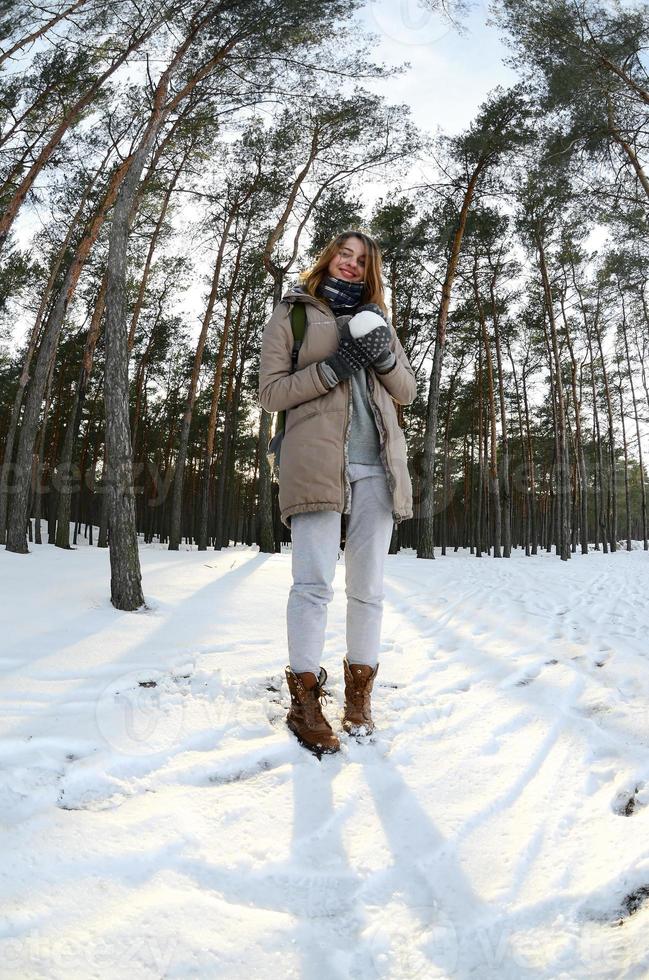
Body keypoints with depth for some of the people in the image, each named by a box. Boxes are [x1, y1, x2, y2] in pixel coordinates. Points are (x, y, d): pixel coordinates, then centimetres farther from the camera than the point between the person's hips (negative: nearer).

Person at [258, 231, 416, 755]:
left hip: (376, 465, 4)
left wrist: (384, 356, -2)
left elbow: (408, 391, 19)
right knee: (314, 582, -10)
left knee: (368, 585, 5)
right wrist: (332, 369, -11)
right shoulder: (292, 313, 11)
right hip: (317, 460, -4)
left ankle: (359, 692, 16)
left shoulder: (375, 317, 23)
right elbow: (270, 392, 1)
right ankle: (305, 701, -1)